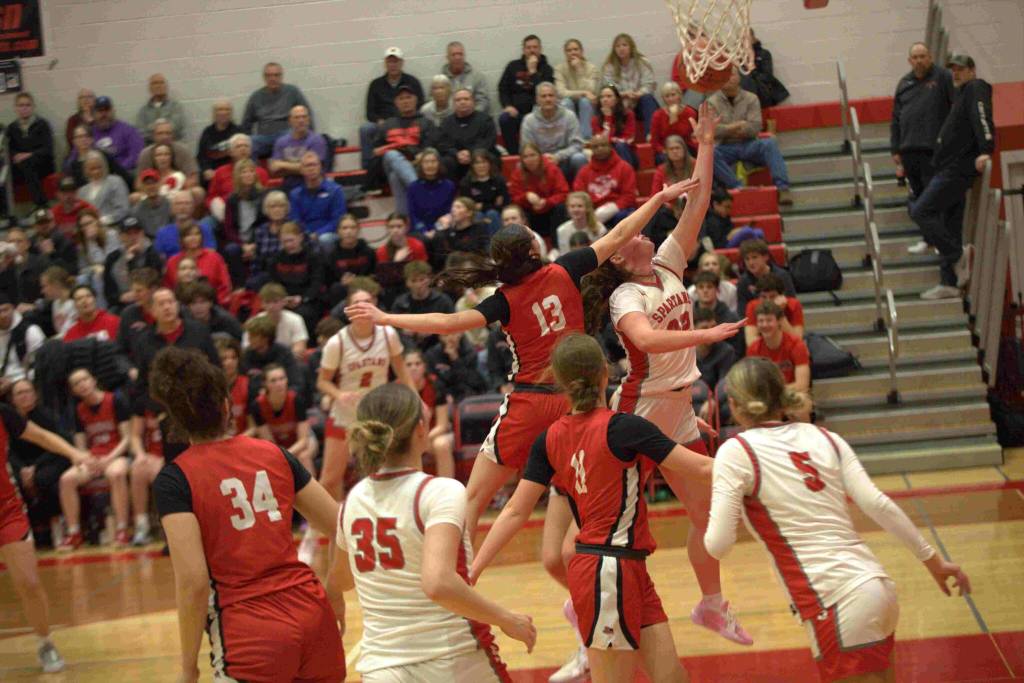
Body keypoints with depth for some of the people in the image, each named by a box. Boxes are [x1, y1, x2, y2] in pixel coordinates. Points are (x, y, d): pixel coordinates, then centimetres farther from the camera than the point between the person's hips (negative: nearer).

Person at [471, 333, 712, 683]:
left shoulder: (550, 438, 4)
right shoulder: (623, 427, -14)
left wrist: (472, 572, 7)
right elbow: (701, 470, -13)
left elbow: (515, 511, 3)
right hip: (610, 571, -7)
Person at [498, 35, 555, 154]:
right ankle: (514, 154, -23)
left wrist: (533, 71, -8)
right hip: (515, 111, 2)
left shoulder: (546, 69, 9)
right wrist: (508, 106, -4)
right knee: (504, 119, -31)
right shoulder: (513, 66, 16)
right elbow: (503, 89, 14)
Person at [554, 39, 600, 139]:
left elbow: (590, 91, -21)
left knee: (584, 101, -32)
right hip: (569, 108, 1)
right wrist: (583, 93, -29)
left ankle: (585, 138, -32)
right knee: (566, 102, -31)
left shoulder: (592, 68, -8)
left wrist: (579, 69, -23)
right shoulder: (560, 69, -6)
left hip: (587, 108, 0)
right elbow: (561, 92, -19)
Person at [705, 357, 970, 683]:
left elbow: (718, 546, -8)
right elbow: (876, 503, 4)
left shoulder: (736, 452, -3)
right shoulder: (822, 437, 12)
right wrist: (933, 559, 11)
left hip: (836, 604, -7)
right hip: (878, 587, 7)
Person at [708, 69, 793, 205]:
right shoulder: (712, 102, 6)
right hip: (726, 147, -1)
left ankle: (783, 188, -36)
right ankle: (737, 187, -40)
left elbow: (755, 127, -5)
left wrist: (727, 129, -13)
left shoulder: (751, 98, 5)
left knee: (770, 143, -29)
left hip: (749, 144, 1)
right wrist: (738, 126, -15)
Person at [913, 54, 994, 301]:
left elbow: (982, 118, -23)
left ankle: (958, 254, -10)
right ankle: (949, 284, 13)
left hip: (957, 170, -10)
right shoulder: (962, 94, 22)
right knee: (950, 227, 11)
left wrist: (985, 150, -38)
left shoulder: (976, 89, -7)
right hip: (951, 169, 10)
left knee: (920, 211, -12)